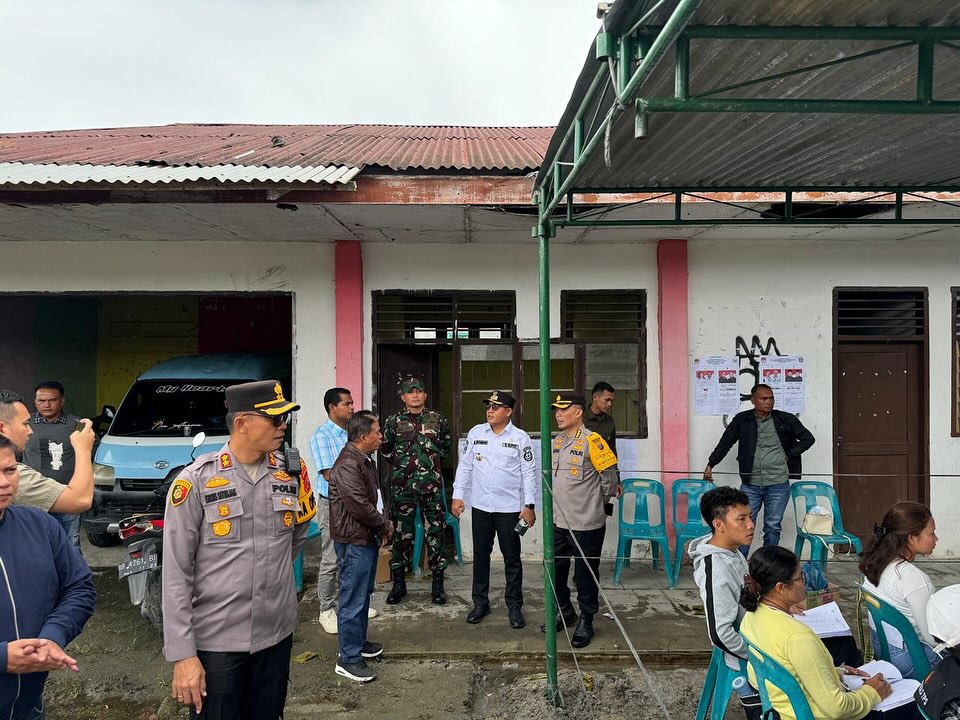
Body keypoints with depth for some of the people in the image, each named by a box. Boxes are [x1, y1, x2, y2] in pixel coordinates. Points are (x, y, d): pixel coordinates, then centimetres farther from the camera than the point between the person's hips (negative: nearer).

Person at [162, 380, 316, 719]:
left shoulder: (292, 474, -1)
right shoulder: (196, 481, -13)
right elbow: (176, 575, -12)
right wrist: (182, 654, -14)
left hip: (278, 634, 4)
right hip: (215, 640, -4)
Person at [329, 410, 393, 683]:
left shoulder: (364, 460, 10)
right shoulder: (347, 465, -24)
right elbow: (360, 506, -27)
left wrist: (382, 525, 6)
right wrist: (385, 525, -12)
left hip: (367, 538, 10)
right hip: (353, 541, -10)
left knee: (363, 593, 21)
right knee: (353, 599, -2)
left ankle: (358, 641, 36)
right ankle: (348, 659, 8)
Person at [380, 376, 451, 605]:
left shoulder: (437, 419, 5)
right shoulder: (394, 421, 3)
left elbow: (445, 447, 18)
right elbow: (385, 449, 15)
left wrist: (431, 462, 11)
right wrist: (401, 463, 11)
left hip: (432, 484, 0)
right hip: (402, 485, 0)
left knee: (435, 533, 3)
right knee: (402, 533, 6)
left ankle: (438, 585, 13)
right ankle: (399, 584, 19)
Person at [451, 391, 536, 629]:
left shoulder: (520, 438, -6)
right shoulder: (475, 433, 2)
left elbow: (529, 473, -4)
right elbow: (465, 465, 7)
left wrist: (529, 505, -7)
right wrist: (458, 495, 3)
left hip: (509, 508, -2)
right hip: (480, 506, 3)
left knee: (512, 558, 7)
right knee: (480, 555, 12)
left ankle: (514, 606, 19)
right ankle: (480, 603, 25)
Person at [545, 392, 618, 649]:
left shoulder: (591, 441, -15)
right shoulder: (557, 442, 7)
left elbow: (609, 476, -8)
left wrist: (599, 502, 3)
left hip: (586, 524, -7)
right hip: (559, 522, 7)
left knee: (585, 575, 6)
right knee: (555, 570, 16)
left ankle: (585, 622, 23)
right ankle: (565, 612, 36)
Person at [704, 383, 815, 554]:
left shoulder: (786, 419, 0)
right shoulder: (741, 420, 1)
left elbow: (808, 438, 10)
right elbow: (725, 443, 10)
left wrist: (789, 455, 0)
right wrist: (710, 465, 11)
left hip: (778, 484, 0)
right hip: (750, 484, 0)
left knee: (772, 527, 7)